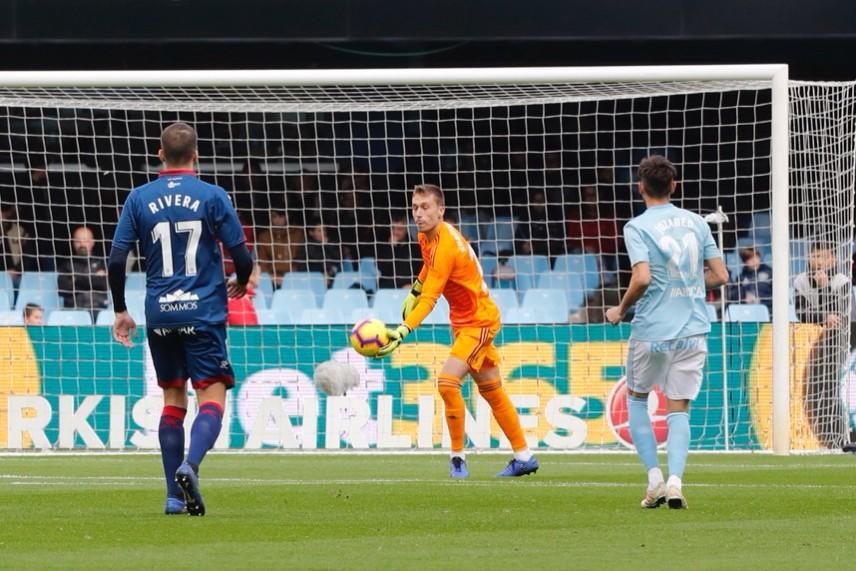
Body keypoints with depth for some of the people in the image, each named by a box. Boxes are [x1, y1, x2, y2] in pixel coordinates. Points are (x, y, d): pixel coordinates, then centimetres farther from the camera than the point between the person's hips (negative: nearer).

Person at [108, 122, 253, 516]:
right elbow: (241, 256, -4)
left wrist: (120, 311, 12)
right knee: (212, 396, -3)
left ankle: (175, 495, 11)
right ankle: (190, 466, -30)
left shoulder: (139, 199, 3)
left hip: (159, 313, 3)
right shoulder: (212, 197, -4)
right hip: (204, 311, -3)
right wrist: (241, 282, 19)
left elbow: (116, 261, 0)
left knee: (173, 398, 13)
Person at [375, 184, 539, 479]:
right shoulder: (427, 237, -1)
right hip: (464, 321, 10)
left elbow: (429, 300, -35)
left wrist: (403, 331, -44)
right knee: (492, 391, 15)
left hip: (478, 322, -10)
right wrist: (414, 290, 18)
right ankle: (524, 456, 23)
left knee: (447, 382, -22)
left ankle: (458, 457, -12)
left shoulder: (446, 246, -28)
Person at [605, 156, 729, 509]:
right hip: (692, 330, 3)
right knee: (679, 409, 7)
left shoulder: (637, 227, -8)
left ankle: (654, 479, 6)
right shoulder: (696, 223, 6)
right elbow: (720, 275, 6)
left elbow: (642, 278, -19)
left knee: (636, 398, 18)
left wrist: (620, 310, -3)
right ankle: (675, 480, -13)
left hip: (651, 331, -3)